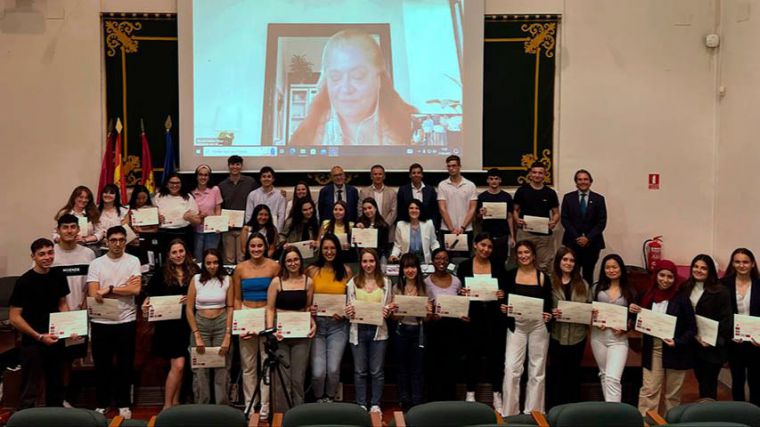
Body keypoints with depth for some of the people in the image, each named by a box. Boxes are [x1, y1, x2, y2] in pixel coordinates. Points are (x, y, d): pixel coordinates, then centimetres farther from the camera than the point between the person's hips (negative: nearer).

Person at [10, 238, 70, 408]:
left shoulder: (58, 276, 1)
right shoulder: (24, 282, -15)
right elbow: (14, 317, -15)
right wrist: (39, 337, -20)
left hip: (56, 339, 6)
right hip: (32, 343, -6)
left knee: (56, 385, 19)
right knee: (30, 390, 1)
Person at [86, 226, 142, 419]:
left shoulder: (133, 261, -1)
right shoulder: (96, 263, 1)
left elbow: (136, 290, -12)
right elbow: (93, 294, -8)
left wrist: (109, 289, -10)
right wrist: (124, 287, -10)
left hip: (126, 321, -1)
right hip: (100, 322, 1)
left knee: (125, 365, 8)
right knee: (102, 365, 11)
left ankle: (123, 404, 21)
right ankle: (102, 404, 25)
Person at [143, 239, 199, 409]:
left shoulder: (194, 272, 2)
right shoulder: (161, 273, -1)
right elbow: (150, 293, 3)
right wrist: (146, 303, -17)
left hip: (187, 324, 3)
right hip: (168, 324, -3)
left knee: (178, 366, 12)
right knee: (178, 365, -8)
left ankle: (175, 403, 24)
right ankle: (167, 406, 2)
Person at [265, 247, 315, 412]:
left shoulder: (308, 282, 5)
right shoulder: (277, 282, -1)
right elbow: (270, 308, 1)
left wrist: (313, 324, -2)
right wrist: (270, 329, -11)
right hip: (280, 332, -1)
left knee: (298, 378, 4)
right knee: (282, 378, -1)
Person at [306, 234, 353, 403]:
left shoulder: (346, 270, 5)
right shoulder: (312, 271, 3)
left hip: (338, 324, 1)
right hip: (316, 323, -1)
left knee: (333, 369, -3)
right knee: (318, 371, -7)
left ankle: (330, 399, 26)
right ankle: (319, 399, 22)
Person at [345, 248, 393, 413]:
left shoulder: (385, 282, 5)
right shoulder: (353, 282, 4)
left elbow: (389, 306, 9)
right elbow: (348, 307, 7)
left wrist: (387, 311, -12)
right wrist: (348, 312, -14)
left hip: (378, 330, 0)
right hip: (358, 330, 0)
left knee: (377, 370, 4)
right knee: (360, 370, 6)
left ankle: (375, 404, 16)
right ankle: (361, 404, 17)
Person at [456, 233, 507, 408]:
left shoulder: (498, 266, 7)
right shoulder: (464, 266, 2)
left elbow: (505, 290, 8)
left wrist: (502, 294, -13)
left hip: (494, 316, 1)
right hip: (473, 316, -1)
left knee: (496, 353, 3)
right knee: (473, 354, 4)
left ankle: (496, 393, 15)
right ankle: (470, 393, 17)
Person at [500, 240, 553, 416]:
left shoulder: (543, 277, 3)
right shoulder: (510, 275, 3)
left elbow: (549, 305, 4)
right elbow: (503, 301, 5)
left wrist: (549, 316, -15)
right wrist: (503, 308, -16)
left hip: (538, 326, 0)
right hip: (516, 326, 0)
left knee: (537, 370, 6)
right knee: (511, 368, -7)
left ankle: (533, 412, 17)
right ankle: (509, 413, 3)